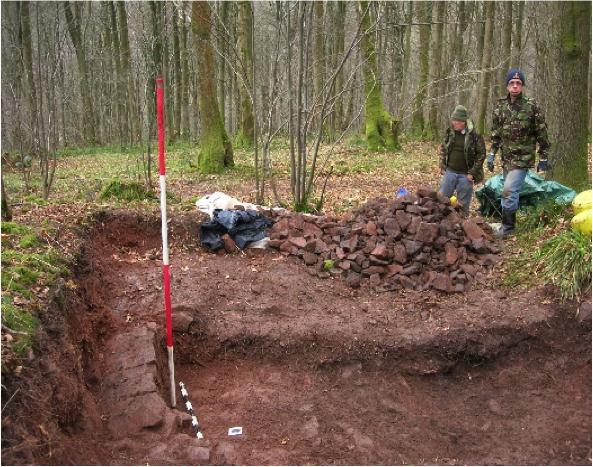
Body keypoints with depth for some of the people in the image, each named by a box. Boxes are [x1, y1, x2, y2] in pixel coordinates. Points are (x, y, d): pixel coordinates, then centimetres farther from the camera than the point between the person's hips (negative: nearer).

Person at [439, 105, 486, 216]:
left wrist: (472, 173, -11)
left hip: (465, 174, -4)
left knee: (463, 203, 8)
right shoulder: (450, 131, 0)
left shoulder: (474, 134, -12)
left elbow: (481, 154, -8)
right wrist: (442, 165, 5)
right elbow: (443, 148, 13)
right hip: (449, 171, 4)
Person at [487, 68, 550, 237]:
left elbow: (542, 134, -2)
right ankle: (509, 223, 23)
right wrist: (492, 154, 10)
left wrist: (543, 158, -1)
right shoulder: (501, 106, 6)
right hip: (507, 157, 5)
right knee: (509, 191, 12)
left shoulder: (531, 106, -7)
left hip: (523, 157, -5)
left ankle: (508, 226, -6)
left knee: (509, 190, -15)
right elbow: (496, 134, 14)